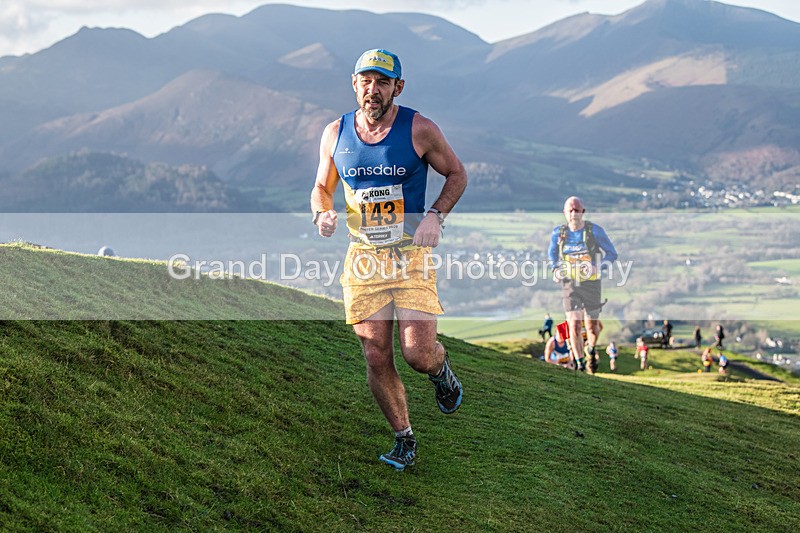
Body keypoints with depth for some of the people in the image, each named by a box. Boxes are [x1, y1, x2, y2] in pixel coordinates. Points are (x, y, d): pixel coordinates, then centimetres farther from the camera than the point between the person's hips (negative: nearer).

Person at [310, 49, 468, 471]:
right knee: (376, 360, 1)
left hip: (412, 255, -3)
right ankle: (403, 438, 20)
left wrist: (435, 215, -9)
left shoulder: (419, 130, -5)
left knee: (418, 354, -13)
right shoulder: (335, 133, 3)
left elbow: (456, 173, 7)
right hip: (363, 258, 3)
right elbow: (322, 187, 17)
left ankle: (440, 368, 24)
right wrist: (323, 213, -6)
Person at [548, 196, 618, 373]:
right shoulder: (558, 233, -2)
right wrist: (555, 269, -2)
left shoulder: (595, 231, -10)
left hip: (591, 284, -1)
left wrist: (598, 268, -20)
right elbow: (552, 254, 17)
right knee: (574, 326, -10)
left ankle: (591, 349, 40)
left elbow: (612, 253, -3)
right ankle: (580, 364, 4)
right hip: (569, 285, 1)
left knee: (592, 326, 7)